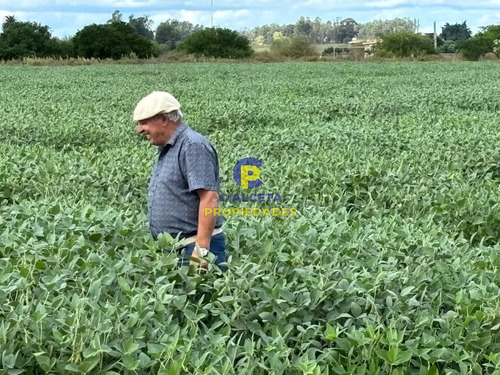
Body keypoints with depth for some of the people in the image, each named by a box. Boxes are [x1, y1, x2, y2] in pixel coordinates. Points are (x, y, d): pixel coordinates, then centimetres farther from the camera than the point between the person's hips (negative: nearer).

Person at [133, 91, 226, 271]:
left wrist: (201, 249, -26)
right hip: (173, 249, 9)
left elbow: (209, 198, -21)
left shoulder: (193, 146, -13)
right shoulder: (166, 150, 18)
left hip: (193, 248, -9)